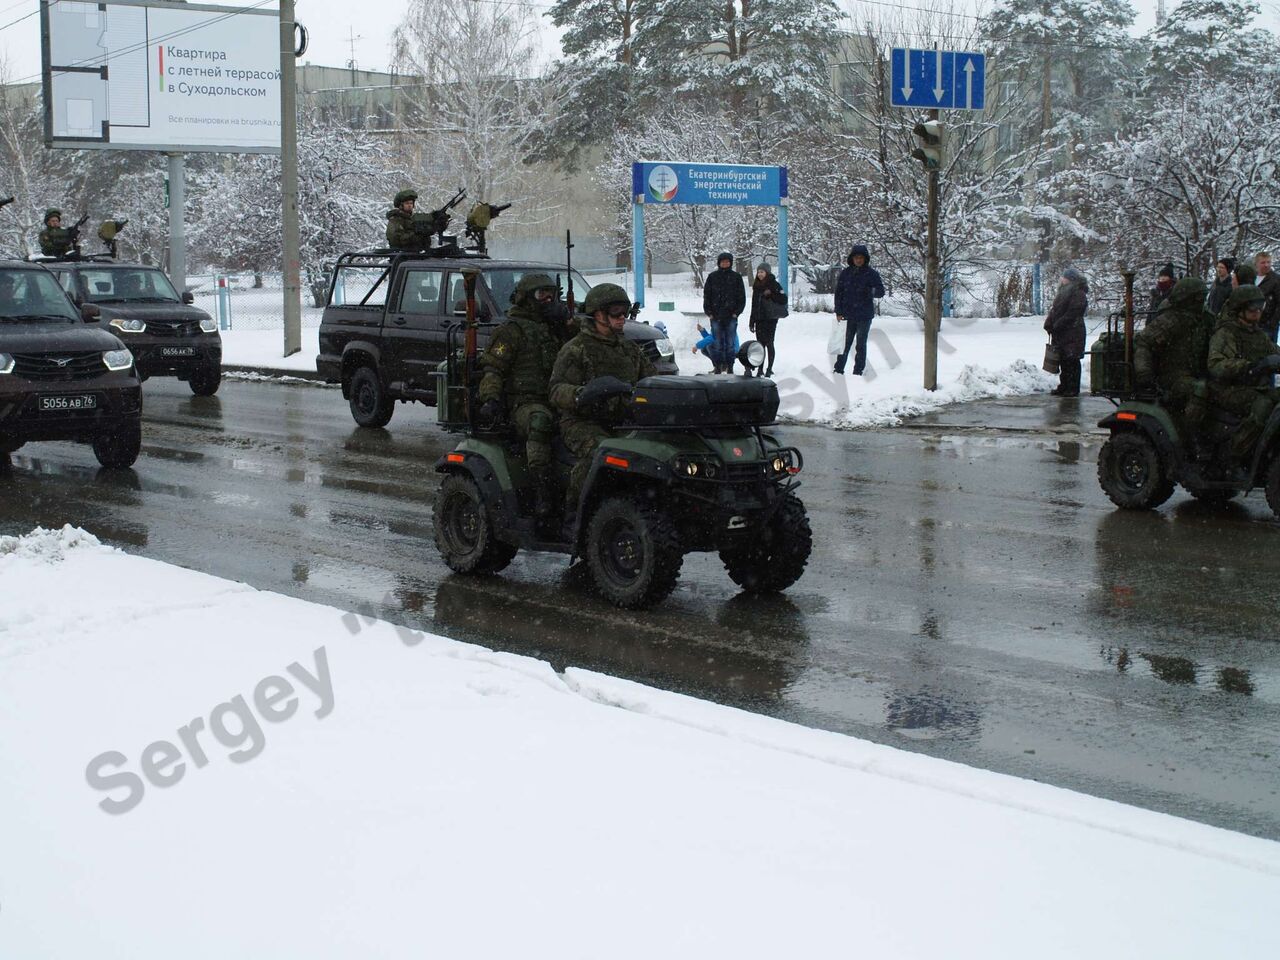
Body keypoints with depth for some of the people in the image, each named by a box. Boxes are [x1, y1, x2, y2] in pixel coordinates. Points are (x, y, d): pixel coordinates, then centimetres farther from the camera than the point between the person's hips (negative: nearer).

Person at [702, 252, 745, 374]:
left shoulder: (736, 277, 6)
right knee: (717, 343, 1)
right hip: (716, 316, 0)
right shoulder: (712, 277, 7)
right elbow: (706, 295, 8)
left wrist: (737, 312, -2)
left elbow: (742, 296, 8)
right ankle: (718, 367, 4)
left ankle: (730, 367, 5)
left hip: (731, 316, 0)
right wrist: (709, 312, 0)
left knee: (730, 343, 1)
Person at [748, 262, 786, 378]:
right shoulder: (756, 286, 13)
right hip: (759, 319, 5)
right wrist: (752, 322, 15)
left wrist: (771, 294, -21)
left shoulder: (774, 285, -3)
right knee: (760, 344, 3)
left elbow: (783, 300, -11)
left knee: (769, 343, -4)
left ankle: (769, 368, 1)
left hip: (770, 319, -5)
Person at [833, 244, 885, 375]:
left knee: (861, 345, 4)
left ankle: (858, 371, 8)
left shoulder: (871, 274, -1)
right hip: (848, 315, 2)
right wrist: (838, 312, -1)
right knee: (844, 343, 6)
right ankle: (838, 369, 14)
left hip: (864, 316, -1)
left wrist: (873, 291, -29)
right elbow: (838, 293, 6)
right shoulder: (845, 273, 4)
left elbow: (881, 292, -5)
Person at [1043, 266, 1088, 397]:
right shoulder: (1064, 292, 18)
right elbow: (1054, 310, 18)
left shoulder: (1078, 294, -12)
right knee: (1063, 361, 13)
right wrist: (1049, 324, 4)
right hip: (1061, 334, 9)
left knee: (1071, 361, -5)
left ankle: (1073, 389, -1)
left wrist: (1056, 326, -20)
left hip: (1071, 334, -9)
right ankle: (1064, 387, 21)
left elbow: (1071, 314, -20)